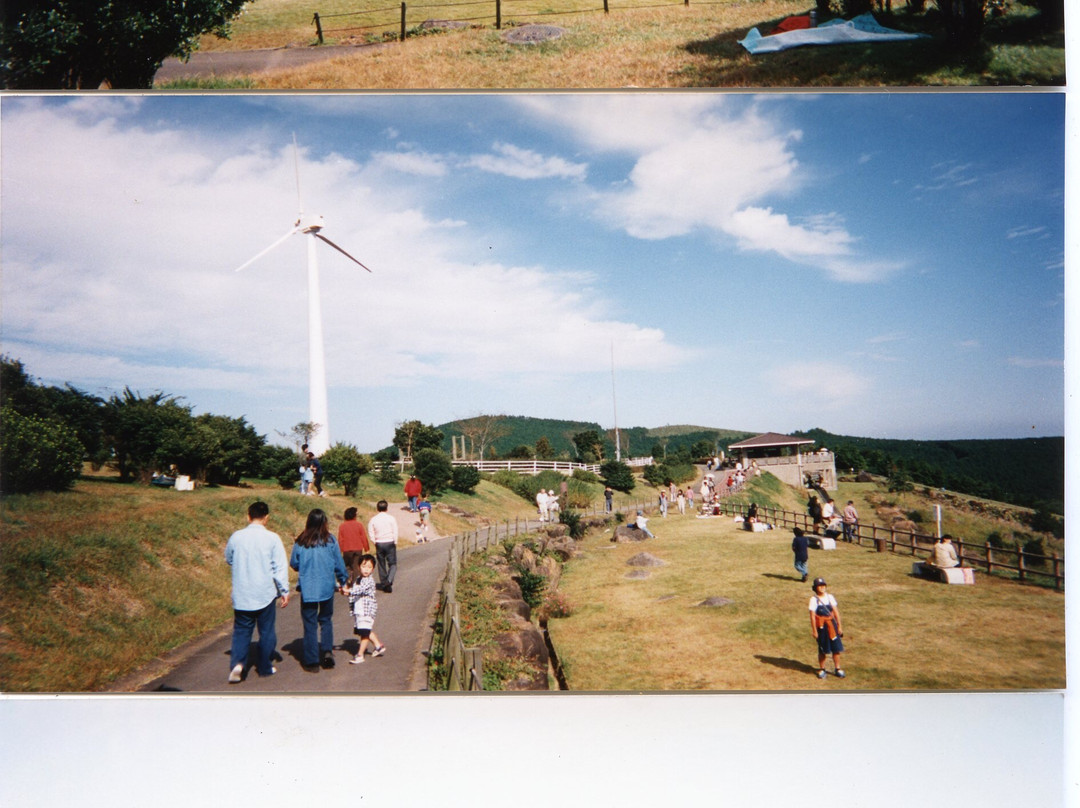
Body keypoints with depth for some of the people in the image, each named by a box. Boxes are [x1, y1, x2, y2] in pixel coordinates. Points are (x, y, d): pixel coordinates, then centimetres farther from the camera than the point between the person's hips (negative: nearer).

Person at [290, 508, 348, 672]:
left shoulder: (300, 542, -6)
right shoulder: (330, 540, -5)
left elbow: (293, 563, 4)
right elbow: (339, 563, 2)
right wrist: (343, 582, 16)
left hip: (307, 589, 0)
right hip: (327, 587, 1)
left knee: (310, 623, 7)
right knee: (326, 620, 18)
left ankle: (312, 661, 10)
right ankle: (327, 650, 0)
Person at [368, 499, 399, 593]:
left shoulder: (373, 519, 0)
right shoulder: (391, 518, -6)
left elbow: (371, 533, -3)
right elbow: (395, 532, -7)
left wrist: (375, 542, 8)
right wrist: (395, 543, 4)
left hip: (379, 544, 2)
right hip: (390, 543, -2)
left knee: (381, 564, 14)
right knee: (393, 564, 2)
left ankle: (383, 583, 19)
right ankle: (389, 581, -20)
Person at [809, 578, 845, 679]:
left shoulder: (830, 597, 4)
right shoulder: (814, 600, -7)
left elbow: (836, 612, 7)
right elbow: (812, 616, -8)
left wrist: (839, 626, 5)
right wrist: (814, 630, -10)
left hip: (832, 625, 3)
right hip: (821, 626, -3)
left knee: (836, 648, 5)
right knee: (822, 650, 7)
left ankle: (837, 668, 20)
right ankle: (821, 669, 21)